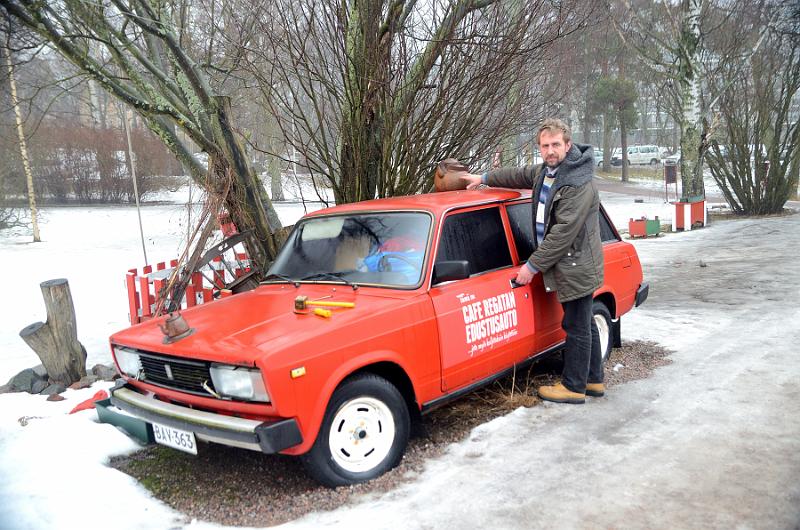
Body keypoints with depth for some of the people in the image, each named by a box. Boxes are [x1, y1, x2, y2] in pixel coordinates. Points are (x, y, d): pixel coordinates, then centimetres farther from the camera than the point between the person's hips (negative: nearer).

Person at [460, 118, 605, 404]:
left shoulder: (579, 184, -22)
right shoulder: (545, 170, 8)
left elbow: (564, 232, -25)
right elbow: (520, 175, 29)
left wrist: (533, 265, -20)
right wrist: (484, 178, 34)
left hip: (577, 268, -10)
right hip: (568, 266, 10)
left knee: (577, 327, 1)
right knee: (584, 325, 18)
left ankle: (573, 387, 13)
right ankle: (593, 380, 31)